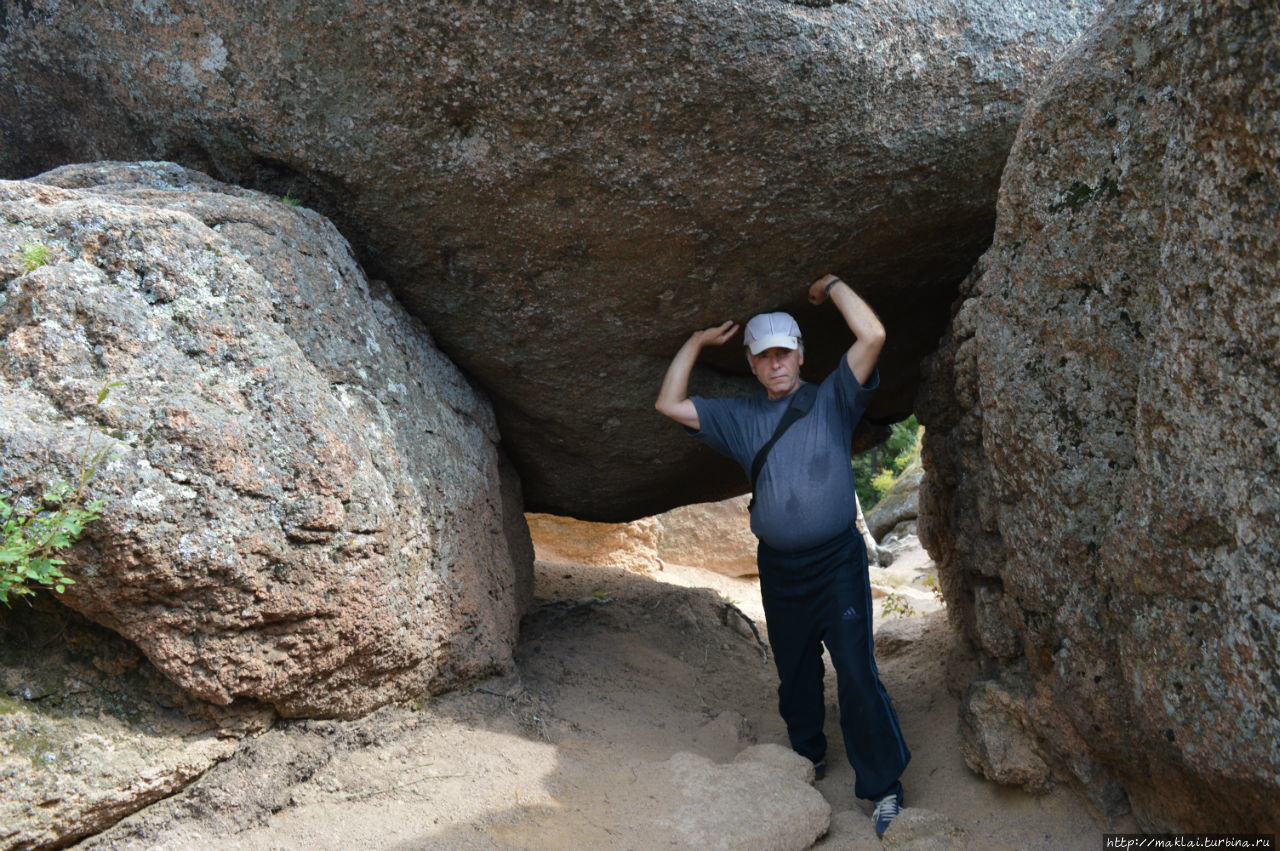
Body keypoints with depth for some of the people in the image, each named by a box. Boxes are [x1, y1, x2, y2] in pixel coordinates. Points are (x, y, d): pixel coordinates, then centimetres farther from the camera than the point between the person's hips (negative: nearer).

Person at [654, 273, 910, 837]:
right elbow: (670, 404, 8)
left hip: (837, 563, -4)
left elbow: (872, 335, -12)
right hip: (779, 570, 4)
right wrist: (697, 343, 10)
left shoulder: (832, 399, 0)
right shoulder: (740, 418, 10)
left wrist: (831, 287, -1)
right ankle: (807, 756, 36)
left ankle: (883, 788, 1)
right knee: (795, 673, 16)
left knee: (857, 674, -9)